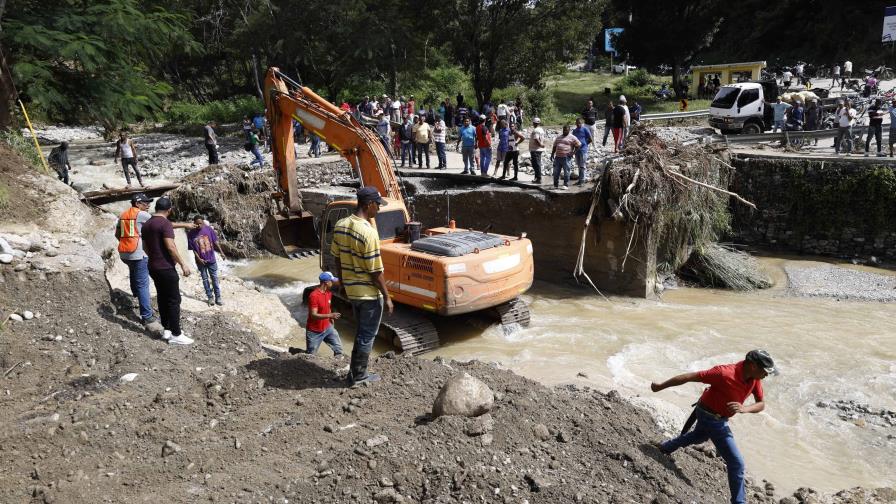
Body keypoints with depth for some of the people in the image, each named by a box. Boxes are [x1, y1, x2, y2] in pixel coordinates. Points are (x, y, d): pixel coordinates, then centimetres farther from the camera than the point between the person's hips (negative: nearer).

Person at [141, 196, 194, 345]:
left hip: (153, 267, 9)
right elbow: (170, 247, -24)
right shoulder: (165, 223, -16)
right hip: (166, 268, -9)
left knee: (162, 298, 14)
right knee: (174, 300, -4)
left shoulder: (146, 225, 11)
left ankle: (166, 330, 19)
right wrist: (183, 264, -19)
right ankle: (176, 335, -4)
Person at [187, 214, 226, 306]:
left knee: (214, 278, 7)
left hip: (211, 259, 1)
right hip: (201, 261, -1)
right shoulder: (191, 234, -11)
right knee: (205, 279, 10)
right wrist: (199, 259, -13)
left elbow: (215, 241, 0)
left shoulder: (209, 229, -8)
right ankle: (210, 297, 20)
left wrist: (221, 252, -3)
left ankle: (218, 297, 15)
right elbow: (192, 248, -7)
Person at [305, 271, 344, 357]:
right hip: (314, 332, -6)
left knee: (339, 349, -1)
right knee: (310, 356, 8)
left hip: (327, 328, 6)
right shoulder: (314, 296, -24)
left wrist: (331, 321, 14)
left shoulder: (329, 293, 1)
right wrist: (330, 315, -38)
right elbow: (313, 315, -28)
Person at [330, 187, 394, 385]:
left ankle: (354, 371, 32)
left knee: (361, 331, 24)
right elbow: (375, 271, -21)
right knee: (367, 335, 9)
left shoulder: (340, 226, -1)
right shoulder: (368, 232, -25)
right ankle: (359, 376, 21)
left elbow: (337, 258, 9)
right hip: (369, 293, -7)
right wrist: (387, 297, -11)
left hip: (351, 291, 8)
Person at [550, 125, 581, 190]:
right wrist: (552, 155, 15)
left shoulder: (572, 138, 2)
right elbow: (554, 147, 24)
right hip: (557, 157, 5)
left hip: (566, 158, -5)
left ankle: (566, 185, 3)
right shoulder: (558, 137, 20)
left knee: (566, 172, -4)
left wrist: (573, 153, -7)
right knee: (556, 172, 5)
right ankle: (555, 185, 13)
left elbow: (578, 145, 0)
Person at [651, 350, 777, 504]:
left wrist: (744, 409, -33)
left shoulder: (754, 377, -14)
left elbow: (761, 404, -9)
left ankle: (666, 447, 59)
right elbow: (689, 377, -30)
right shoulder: (725, 373, -36)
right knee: (736, 463, -7)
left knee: (698, 437, 37)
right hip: (712, 419, -9)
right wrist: (660, 386, -22)